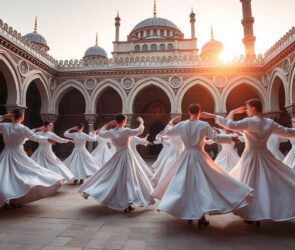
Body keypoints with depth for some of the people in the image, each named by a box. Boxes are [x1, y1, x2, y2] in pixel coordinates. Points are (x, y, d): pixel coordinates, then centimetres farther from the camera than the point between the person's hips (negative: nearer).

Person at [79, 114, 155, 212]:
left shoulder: (111, 132, -2)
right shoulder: (126, 131, -14)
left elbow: (101, 133, 17)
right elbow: (139, 131, -5)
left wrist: (107, 124, 21)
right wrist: (141, 122, 13)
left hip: (117, 156, 4)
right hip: (127, 155, -4)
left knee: (114, 178, 17)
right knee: (128, 178, 1)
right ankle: (127, 204, 4)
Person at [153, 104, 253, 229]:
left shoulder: (181, 125, -1)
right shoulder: (204, 125, -8)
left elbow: (168, 132, 12)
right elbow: (216, 138, -11)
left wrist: (171, 123, 30)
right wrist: (231, 138, 2)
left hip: (186, 157, 3)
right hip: (200, 157, -3)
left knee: (185, 184, 16)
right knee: (202, 185, 4)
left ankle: (188, 213, 27)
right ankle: (200, 218, 5)